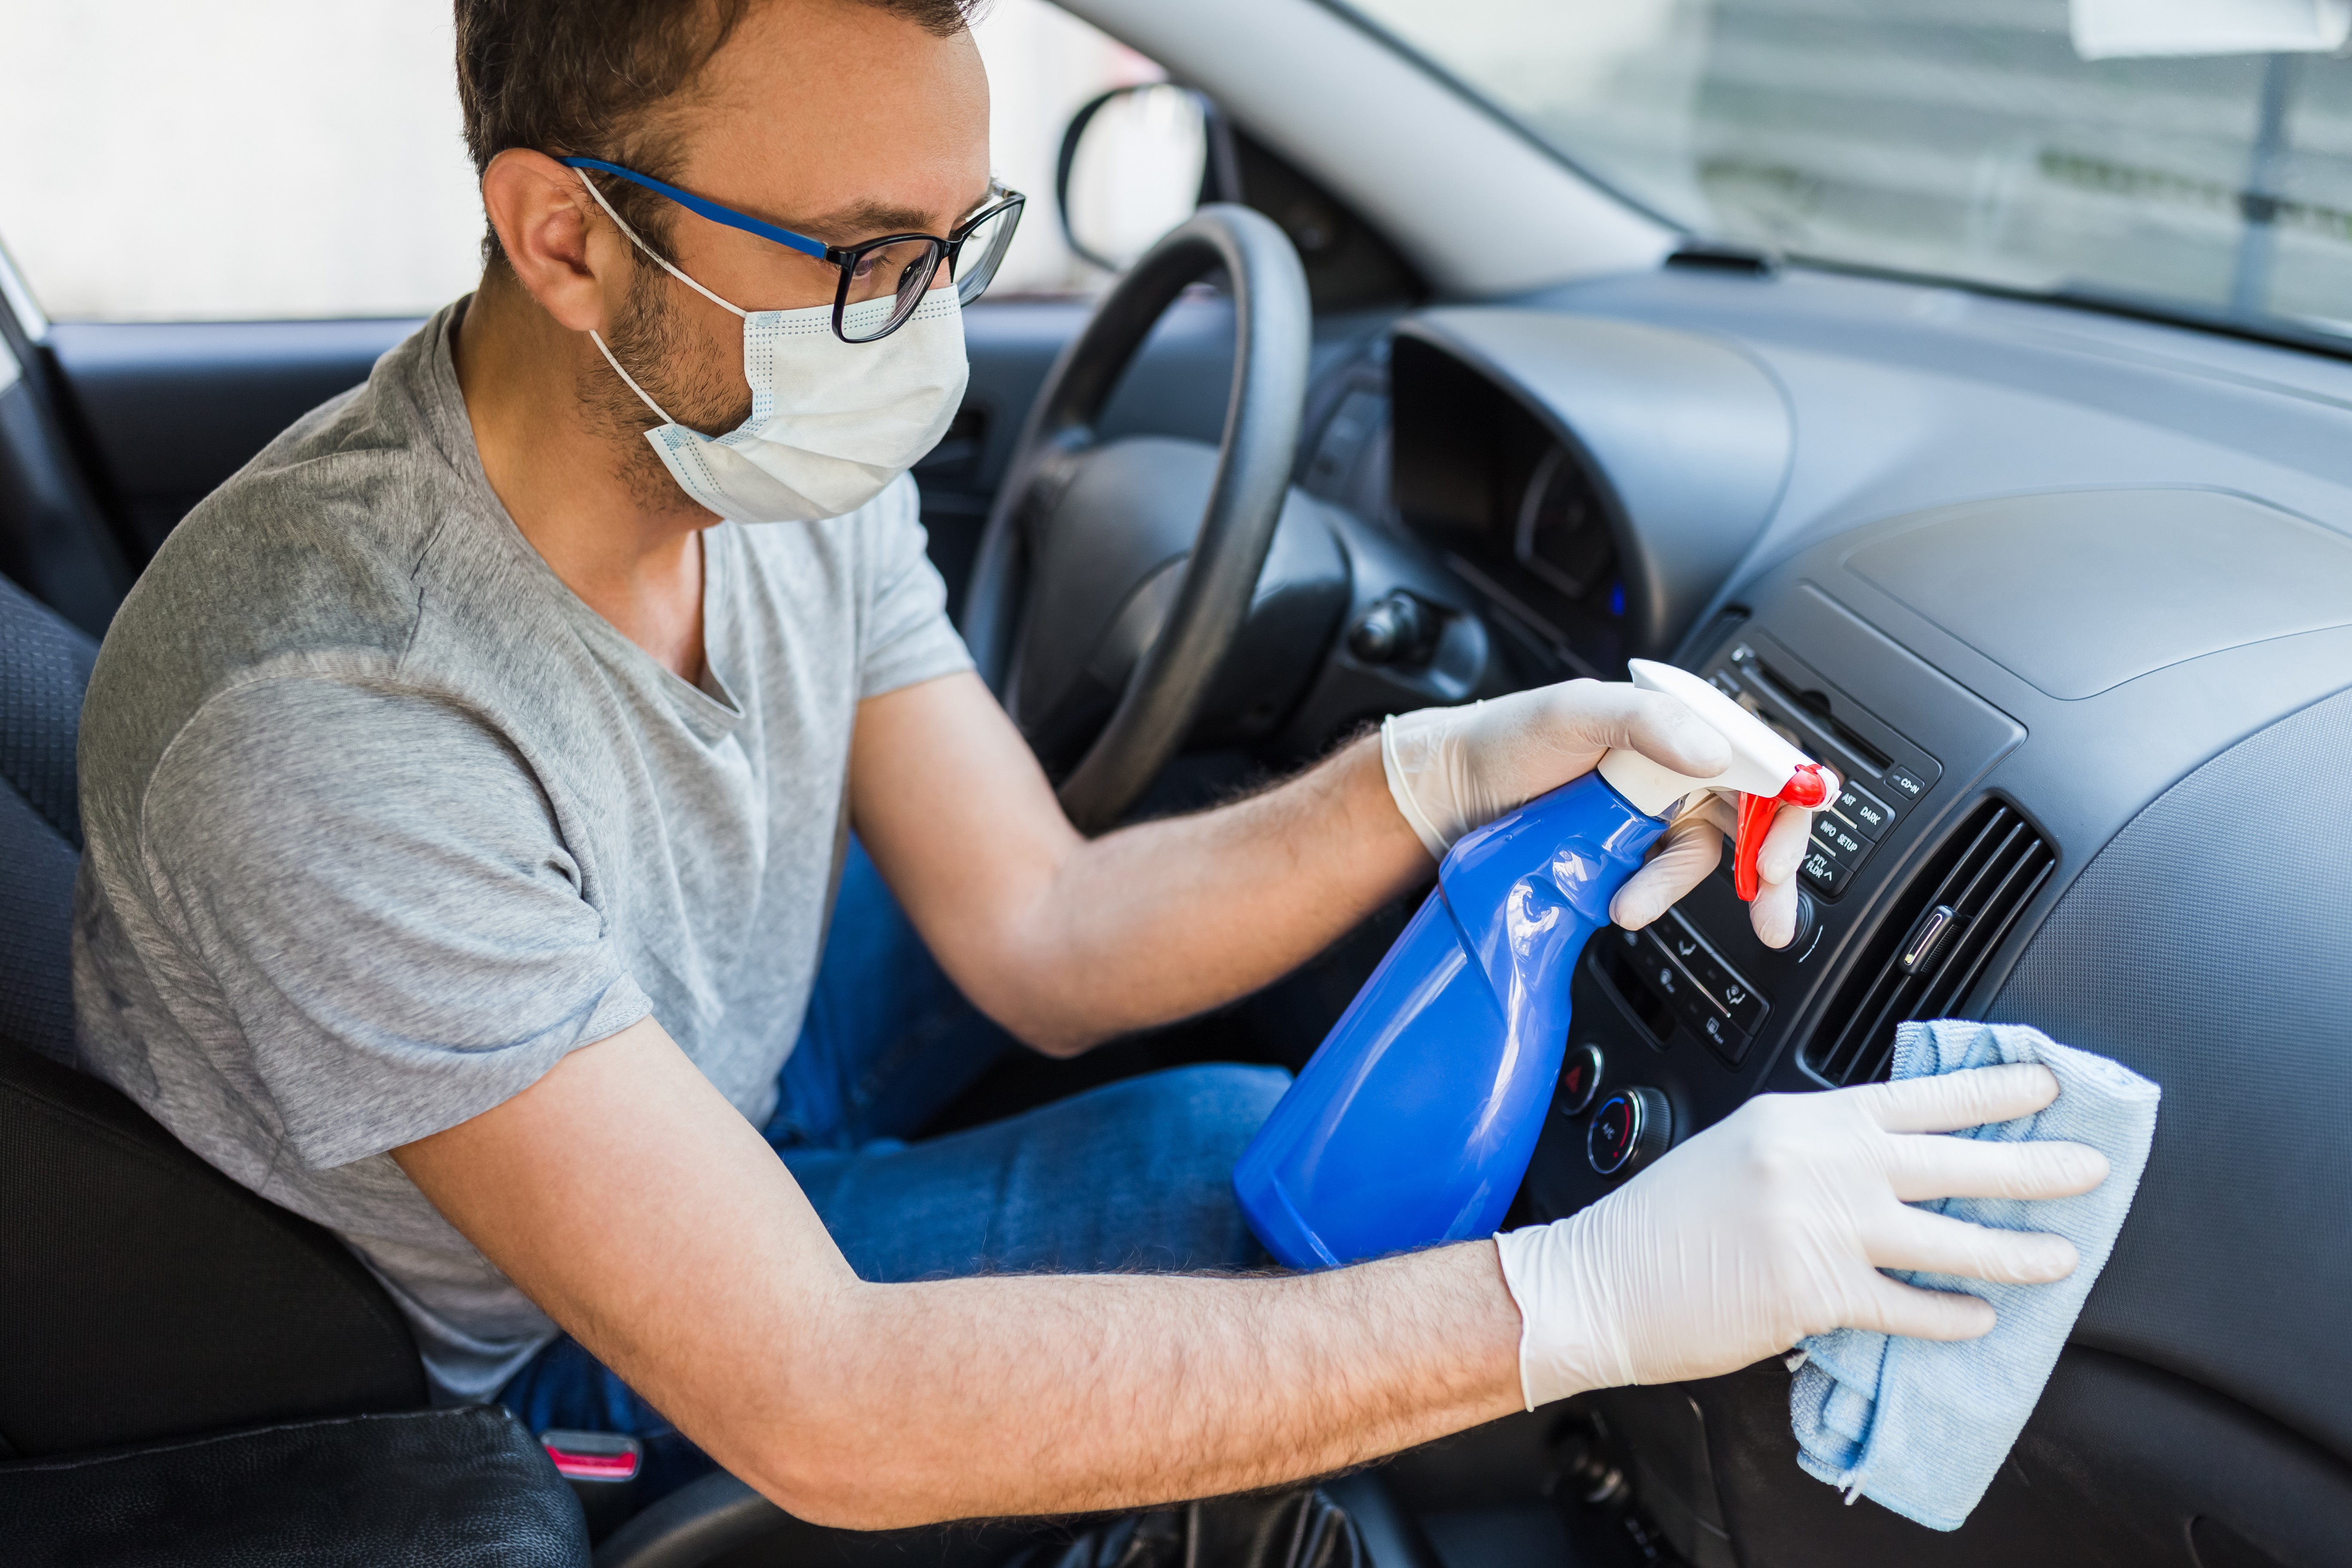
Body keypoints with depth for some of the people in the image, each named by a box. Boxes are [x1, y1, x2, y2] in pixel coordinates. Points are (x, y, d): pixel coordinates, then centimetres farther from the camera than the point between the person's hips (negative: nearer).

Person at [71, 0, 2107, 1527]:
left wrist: (1443, 774, -26)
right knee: (1218, 1151, -19)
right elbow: (811, 1409, -41)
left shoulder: (790, 455, -16)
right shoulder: (332, 725, -39)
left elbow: (1039, 940, -9)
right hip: (522, 1357, -6)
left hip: (728, 1070, 7)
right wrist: (1582, 1302, -43)